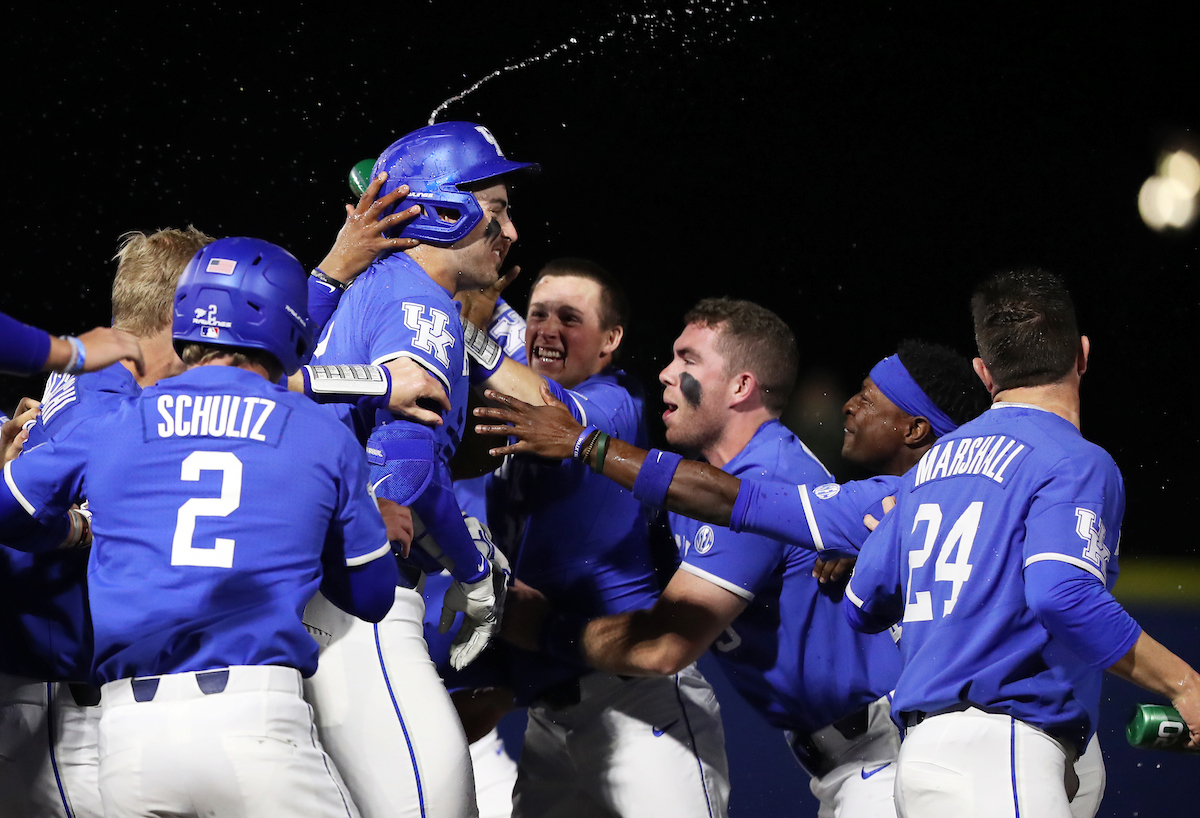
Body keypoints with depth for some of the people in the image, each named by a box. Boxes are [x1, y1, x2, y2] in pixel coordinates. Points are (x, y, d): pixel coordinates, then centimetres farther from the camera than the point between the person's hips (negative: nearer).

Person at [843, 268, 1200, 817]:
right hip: (998, 754, -8)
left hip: (921, 752, 8)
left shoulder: (932, 464, 18)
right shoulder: (1076, 462, -4)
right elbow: (1063, 595, -21)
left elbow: (863, 606, 23)